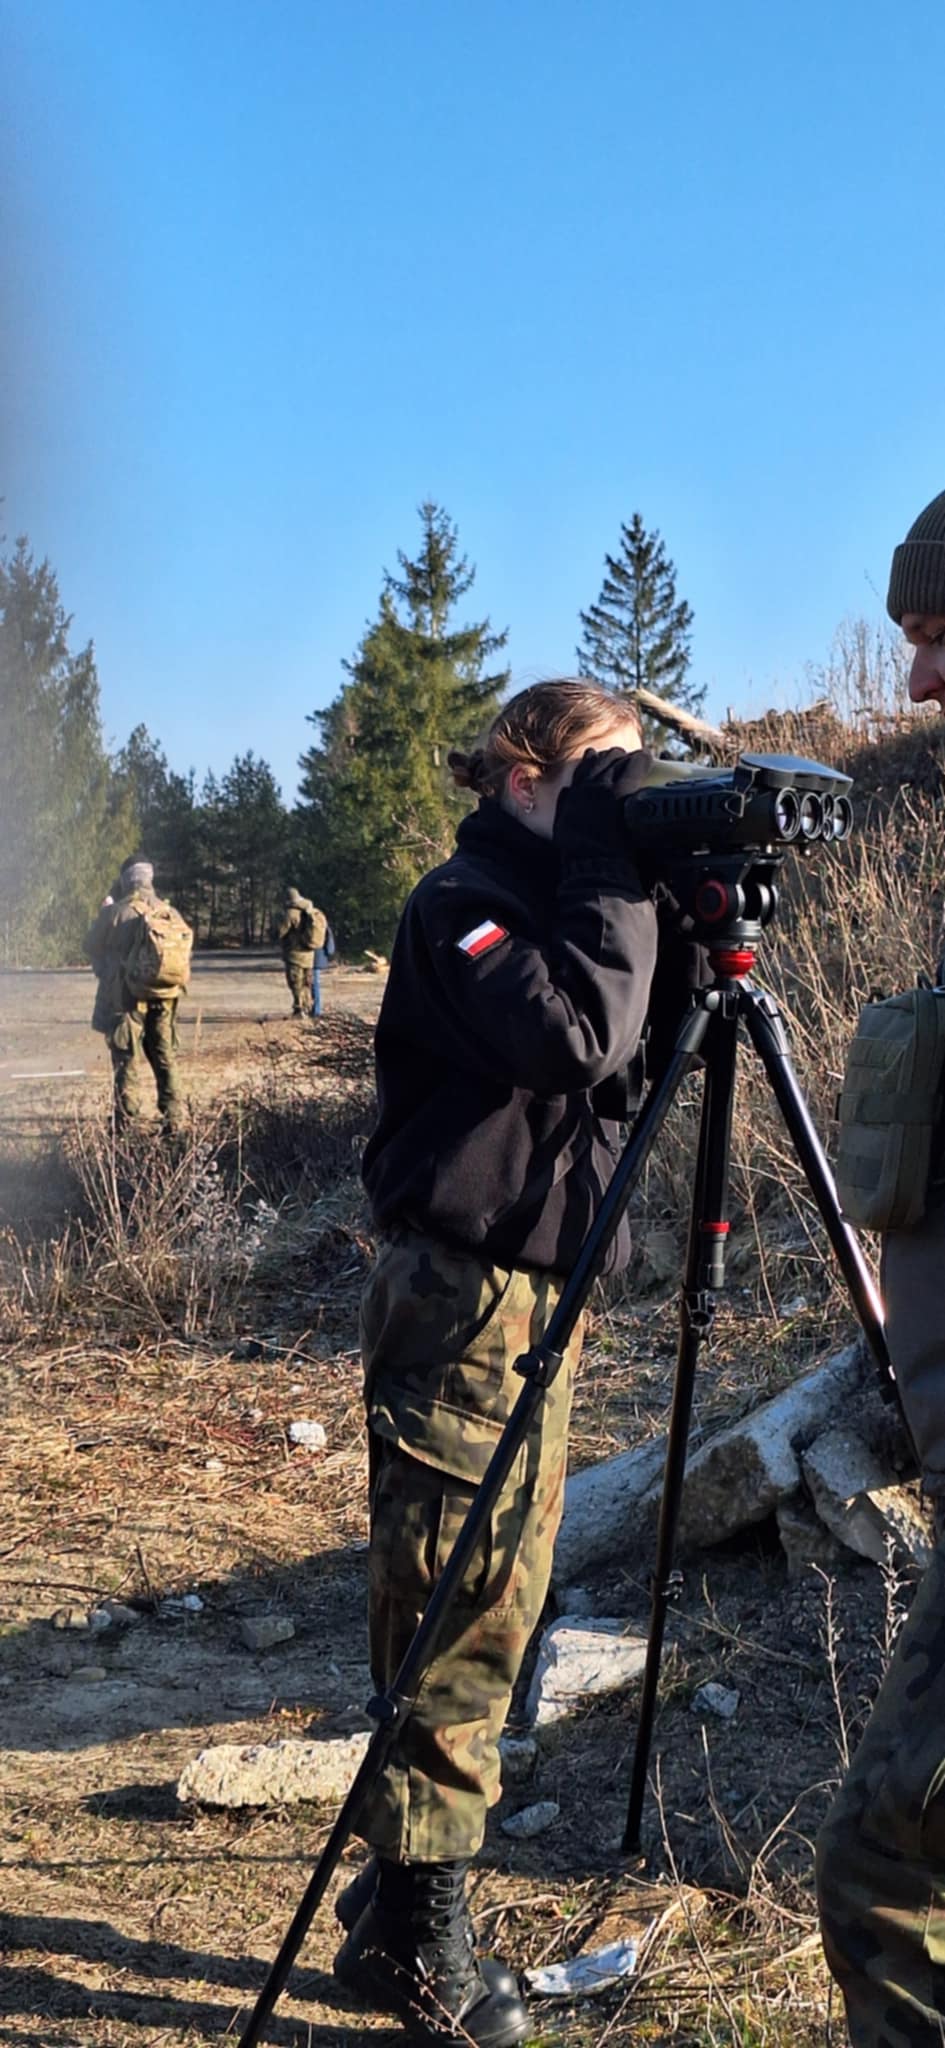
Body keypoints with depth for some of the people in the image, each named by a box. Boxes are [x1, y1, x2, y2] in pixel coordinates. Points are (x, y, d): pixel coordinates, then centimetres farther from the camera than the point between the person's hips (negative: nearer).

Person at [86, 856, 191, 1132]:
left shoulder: (115, 912, -10)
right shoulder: (171, 914, 1)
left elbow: (92, 947, 4)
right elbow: (184, 951, 7)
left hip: (126, 996, -3)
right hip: (164, 998, 3)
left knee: (127, 1060, 3)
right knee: (166, 1058, 13)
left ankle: (126, 1123, 2)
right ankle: (174, 1118, 11)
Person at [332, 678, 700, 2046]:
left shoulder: (549, 897, 15)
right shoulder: (461, 903, -12)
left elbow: (623, 1061, 11)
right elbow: (574, 1033, -28)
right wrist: (613, 873, -20)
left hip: (542, 1291, 9)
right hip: (463, 1300, -9)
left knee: (499, 1608, 14)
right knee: (458, 1618, -2)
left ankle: (408, 1897, 27)